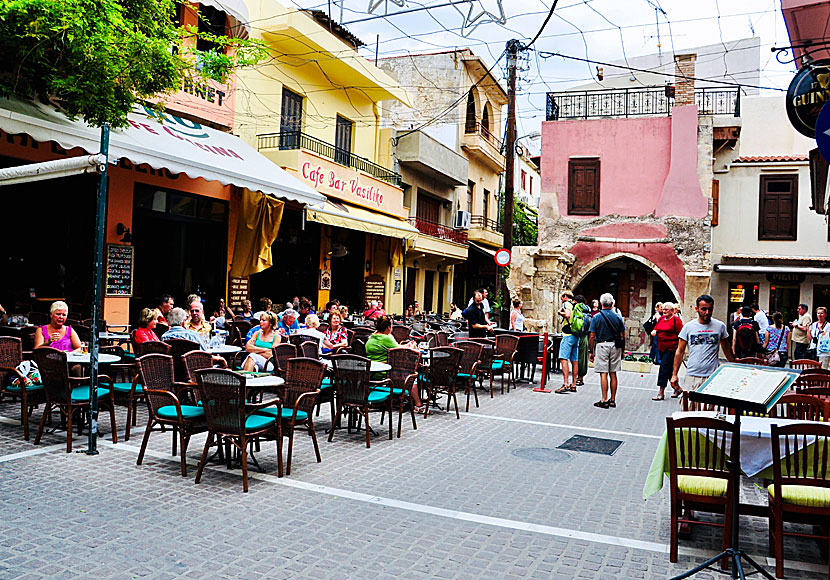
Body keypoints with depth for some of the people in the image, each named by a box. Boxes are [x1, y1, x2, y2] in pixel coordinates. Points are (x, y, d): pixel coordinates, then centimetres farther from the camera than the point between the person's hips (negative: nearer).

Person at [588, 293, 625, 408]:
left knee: (603, 374, -3)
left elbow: (592, 337, -5)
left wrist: (591, 351, 3)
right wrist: (622, 351, 15)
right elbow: (623, 336, 6)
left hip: (602, 345, -3)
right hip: (615, 347, 3)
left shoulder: (596, 317, -3)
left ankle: (604, 401, -5)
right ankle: (612, 400, 14)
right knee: (613, 374, 9)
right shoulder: (618, 317, 3)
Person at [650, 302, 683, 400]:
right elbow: (655, 328, 23)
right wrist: (654, 331, -1)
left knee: (664, 369, -10)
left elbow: (681, 335, -10)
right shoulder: (661, 319, 12)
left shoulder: (676, 320, -8)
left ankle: (661, 393, -7)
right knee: (669, 370, 15)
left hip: (671, 349, -8)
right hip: (661, 348, 8)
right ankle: (677, 388, 31)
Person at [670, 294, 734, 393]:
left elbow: (726, 349, 17)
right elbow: (680, 352, 6)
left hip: (713, 376, 0)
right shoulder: (688, 327, 3)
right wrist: (674, 374, 3)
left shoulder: (720, 326, 5)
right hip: (692, 375, 0)